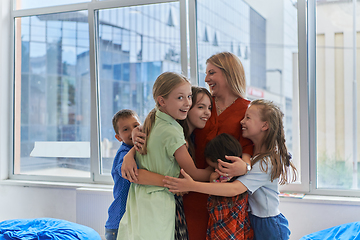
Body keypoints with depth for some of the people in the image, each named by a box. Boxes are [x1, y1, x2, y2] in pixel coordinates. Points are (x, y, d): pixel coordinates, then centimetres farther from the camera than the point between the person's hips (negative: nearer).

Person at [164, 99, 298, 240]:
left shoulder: (267, 162, -23)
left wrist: (192, 186, -39)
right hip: (252, 222, 7)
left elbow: (234, 189, -33)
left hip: (268, 226, -7)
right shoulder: (249, 153, 4)